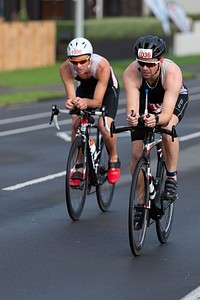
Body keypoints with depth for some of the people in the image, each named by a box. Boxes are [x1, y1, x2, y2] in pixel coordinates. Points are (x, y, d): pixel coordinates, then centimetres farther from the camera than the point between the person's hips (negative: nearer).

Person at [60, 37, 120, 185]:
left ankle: (114, 159, 4)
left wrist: (86, 102, -60)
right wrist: (71, 103, -56)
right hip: (85, 87, 3)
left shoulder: (102, 66, -41)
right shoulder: (66, 68, -32)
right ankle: (79, 168, -4)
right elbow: (72, 97, -32)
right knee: (76, 124, -20)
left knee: (104, 125, -25)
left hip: (108, 88, -3)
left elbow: (98, 102, -38)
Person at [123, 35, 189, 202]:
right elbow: (132, 108, -43)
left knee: (167, 128, -36)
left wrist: (156, 119, -69)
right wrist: (131, 117, -66)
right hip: (144, 100, 2)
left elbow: (167, 114, -47)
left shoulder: (172, 72, -41)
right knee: (137, 155, -8)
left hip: (176, 98, -2)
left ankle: (172, 177, -16)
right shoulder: (131, 73, -36)